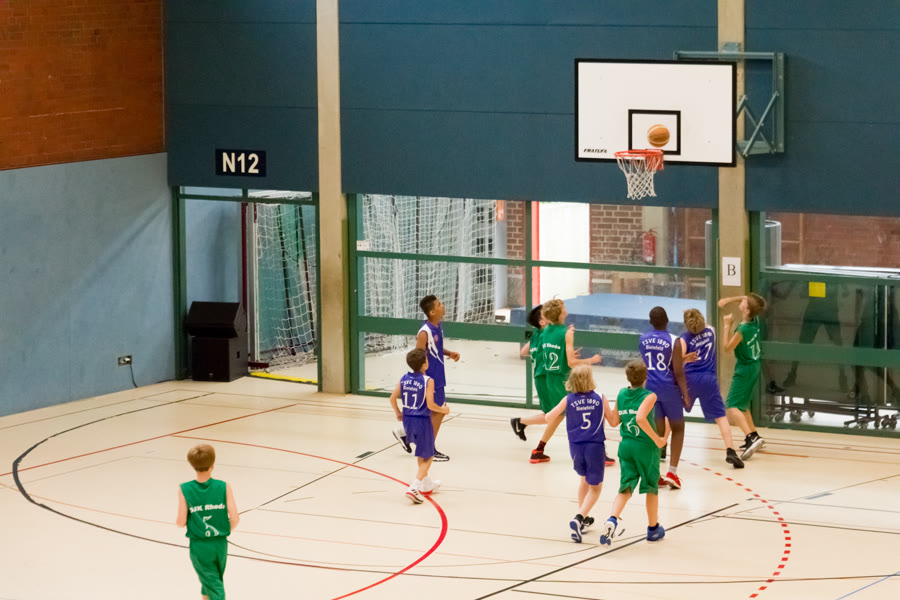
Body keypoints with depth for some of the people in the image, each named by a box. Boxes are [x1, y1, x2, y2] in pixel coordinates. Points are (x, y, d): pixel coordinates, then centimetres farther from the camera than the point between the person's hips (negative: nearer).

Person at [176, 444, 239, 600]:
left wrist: (178, 520, 13)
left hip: (199, 547, -2)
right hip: (220, 544, 2)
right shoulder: (224, 487, -9)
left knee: (214, 587, 3)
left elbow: (181, 522, -11)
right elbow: (235, 518, -11)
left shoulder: (185, 490, -11)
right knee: (214, 581, 24)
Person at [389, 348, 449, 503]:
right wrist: (443, 410, -2)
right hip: (422, 421, -6)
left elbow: (393, 398, 2)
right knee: (427, 457, 6)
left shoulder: (404, 379, 0)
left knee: (421, 452, 28)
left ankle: (426, 484, 40)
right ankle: (414, 488, -10)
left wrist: (398, 413, 19)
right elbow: (430, 404, -20)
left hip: (407, 419, 6)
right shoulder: (428, 381, -17)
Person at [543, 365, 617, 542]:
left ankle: (583, 518, 33)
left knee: (585, 480, 28)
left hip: (576, 447, 3)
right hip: (596, 447, -3)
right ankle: (579, 518, -14)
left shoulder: (568, 400, -1)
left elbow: (549, 418, 0)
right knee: (595, 487, 8)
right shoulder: (600, 399, -2)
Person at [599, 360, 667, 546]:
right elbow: (640, 418, -28)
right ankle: (653, 528, 26)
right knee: (652, 488, 14)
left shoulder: (621, 394, 4)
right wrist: (656, 439, -21)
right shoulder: (649, 396, -12)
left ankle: (612, 520, -22)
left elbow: (614, 422, 8)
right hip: (646, 447, -4)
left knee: (626, 488, 5)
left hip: (626, 445, 4)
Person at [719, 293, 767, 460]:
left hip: (744, 369, -9)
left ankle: (751, 437, -29)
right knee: (742, 405, 24)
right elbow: (744, 299, 15)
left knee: (731, 406, -14)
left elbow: (728, 348, -12)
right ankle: (753, 437, 31)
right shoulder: (755, 320, -5)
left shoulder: (743, 330, -27)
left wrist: (727, 326, -7)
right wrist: (728, 301, 3)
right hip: (754, 366, 9)